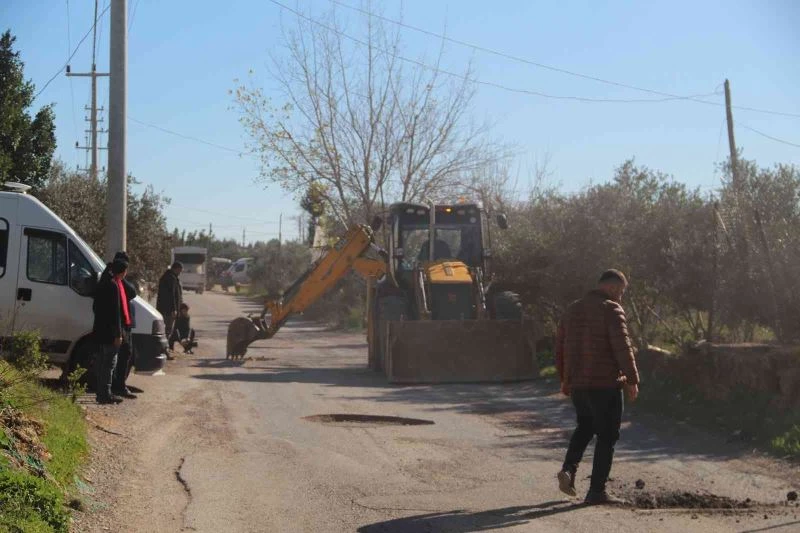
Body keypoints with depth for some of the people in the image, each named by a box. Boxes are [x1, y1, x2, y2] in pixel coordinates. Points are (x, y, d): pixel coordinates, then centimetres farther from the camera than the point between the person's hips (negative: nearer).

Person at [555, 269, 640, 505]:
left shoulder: (573, 309, 12)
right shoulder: (611, 310, -10)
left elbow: (560, 347, 17)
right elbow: (623, 348, -17)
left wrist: (565, 378, 25)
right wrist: (632, 380, -12)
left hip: (577, 384, 7)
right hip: (605, 384, -7)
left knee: (585, 427, 25)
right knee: (607, 436, 3)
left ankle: (569, 469, 6)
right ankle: (596, 490, 2)